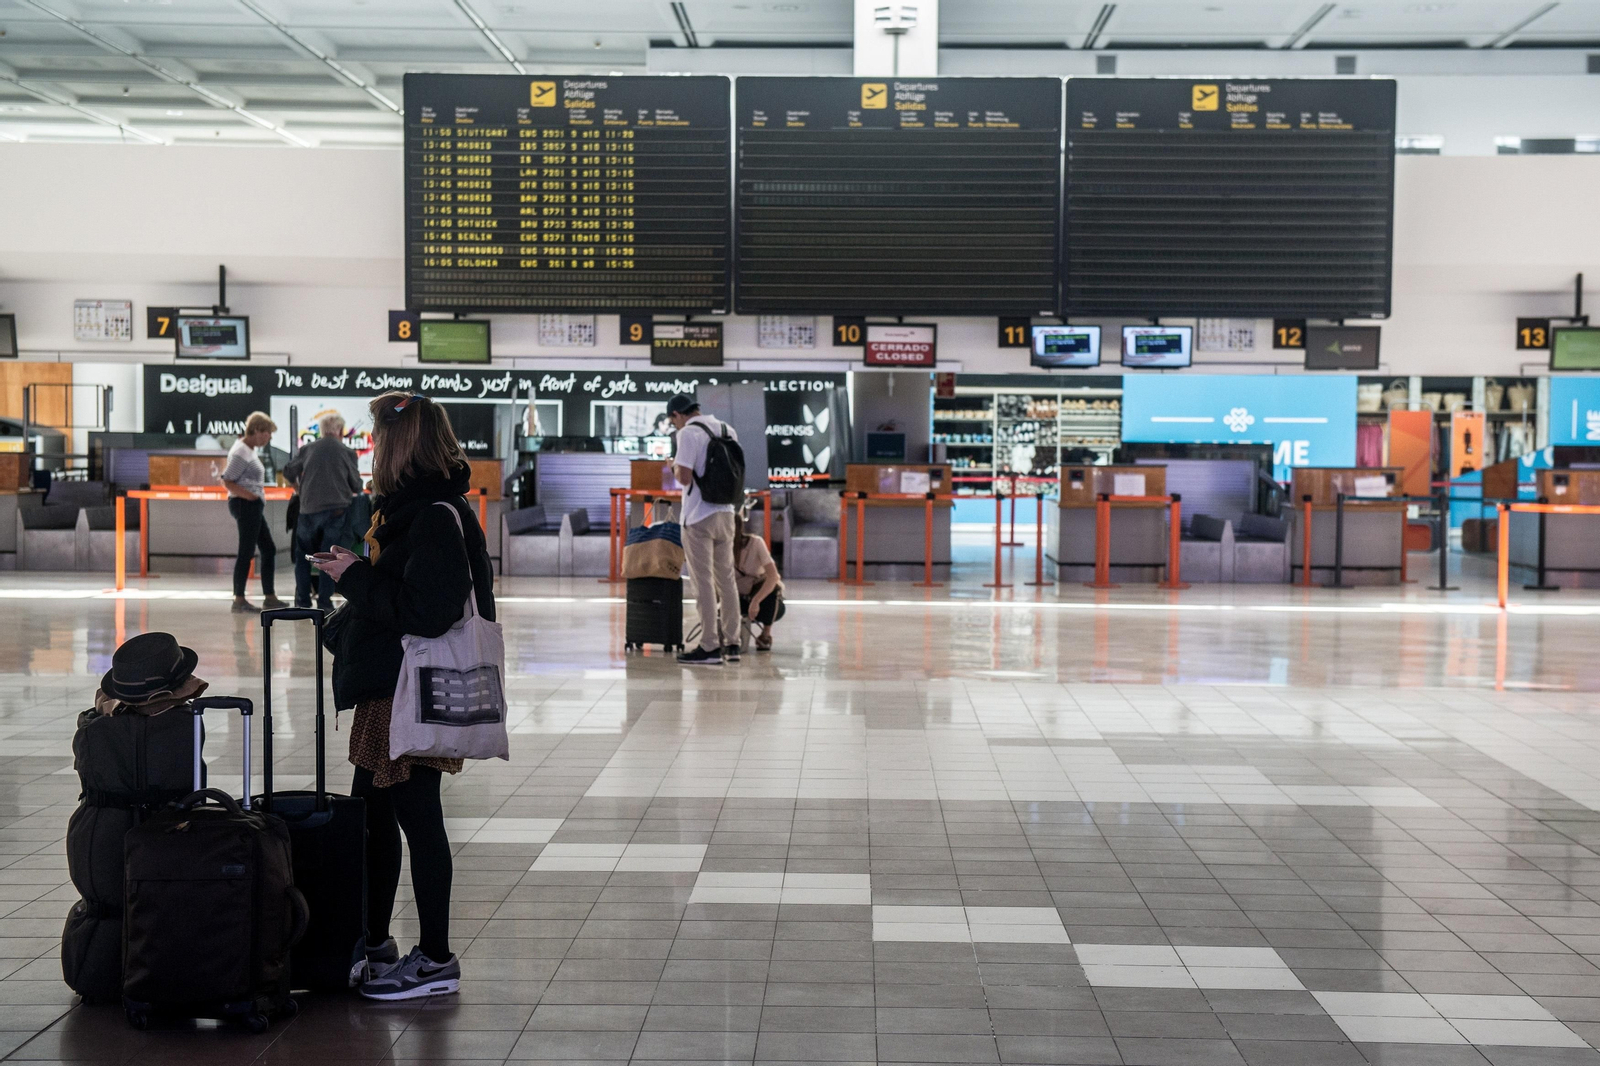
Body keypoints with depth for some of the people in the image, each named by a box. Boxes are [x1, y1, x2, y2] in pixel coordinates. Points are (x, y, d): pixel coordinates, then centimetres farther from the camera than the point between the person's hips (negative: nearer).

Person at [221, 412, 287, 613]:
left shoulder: (248, 450, 15)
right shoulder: (241, 453, -15)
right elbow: (227, 482, -19)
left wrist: (257, 498, 11)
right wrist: (251, 496, -23)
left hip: (254, 508, 11)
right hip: (246, 506, -11)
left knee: (269, 550, 11)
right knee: (246, 552, -6)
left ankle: (269, 598, 15)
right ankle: (239, 599, 0)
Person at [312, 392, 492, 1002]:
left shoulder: (436, 518, -19)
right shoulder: (402, 507, 13)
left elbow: (426, 612, -26)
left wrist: (355, 578, -19)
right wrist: (354, 577, 7)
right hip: (384, 689, 10)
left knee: (418, 820, -2)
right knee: (370, 814, 17)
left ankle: (436, 961, 8)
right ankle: (374, 945, 30)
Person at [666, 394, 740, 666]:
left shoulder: (689, 433, -13)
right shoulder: (727, 430, 11)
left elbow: (684, 477, -21)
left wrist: (675, 466, 1)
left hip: (698, 517, -7)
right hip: (726, 514, 7)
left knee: (704, 582, -3)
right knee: (726, 580, 12)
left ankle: (710, 647, -2)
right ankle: (732, 644, 17)